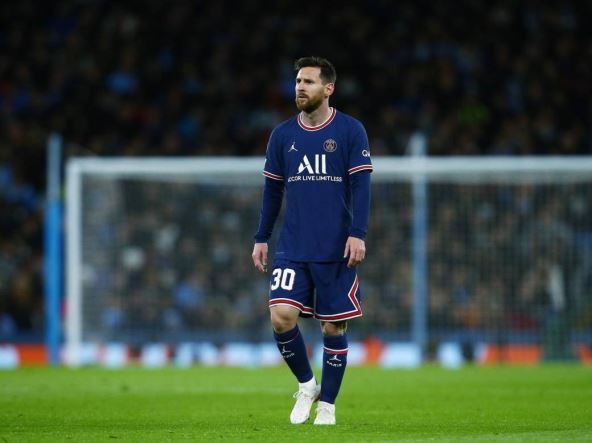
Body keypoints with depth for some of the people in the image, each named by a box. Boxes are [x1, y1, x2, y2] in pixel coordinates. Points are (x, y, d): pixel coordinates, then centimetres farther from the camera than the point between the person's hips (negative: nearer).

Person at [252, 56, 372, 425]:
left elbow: (360, 186, -5)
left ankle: (328, 405, 15)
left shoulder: (350, 131, -2)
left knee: (334, 326, 1)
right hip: (293, 249, 3)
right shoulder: (283, 135, 8)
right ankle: (306, 385, 9)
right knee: (282, 316, -13)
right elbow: (273, 191, 15)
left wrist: (358, 234, -14)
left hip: (337, 250, -3)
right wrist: (261, 239, 12)